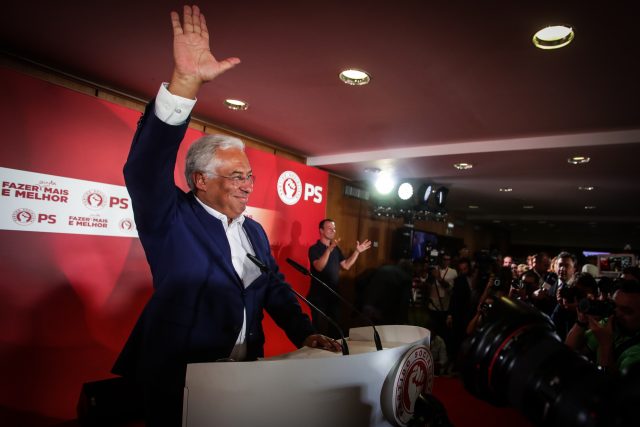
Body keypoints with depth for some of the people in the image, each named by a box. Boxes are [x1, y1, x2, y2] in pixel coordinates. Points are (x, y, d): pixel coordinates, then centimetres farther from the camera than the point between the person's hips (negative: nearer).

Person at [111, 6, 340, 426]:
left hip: (242, 378, 6)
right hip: (178, 382, -5)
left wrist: (306, 334, -6)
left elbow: (276, 290, 9)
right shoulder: (171, 220, -11)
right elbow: (146, 169, -29)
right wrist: (185, 82, -39)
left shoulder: (255, 232, 7)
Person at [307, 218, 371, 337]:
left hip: (333, 295, 7)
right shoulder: (314, 249, -12)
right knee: (320, 329, -3)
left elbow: (346, 265, 10)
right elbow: (319, 267, -28)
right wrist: (329, 249, -39)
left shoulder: (336, 249, 11)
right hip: (319, 296, -7)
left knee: (334, 328, 16)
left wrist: (357, 251, 1)